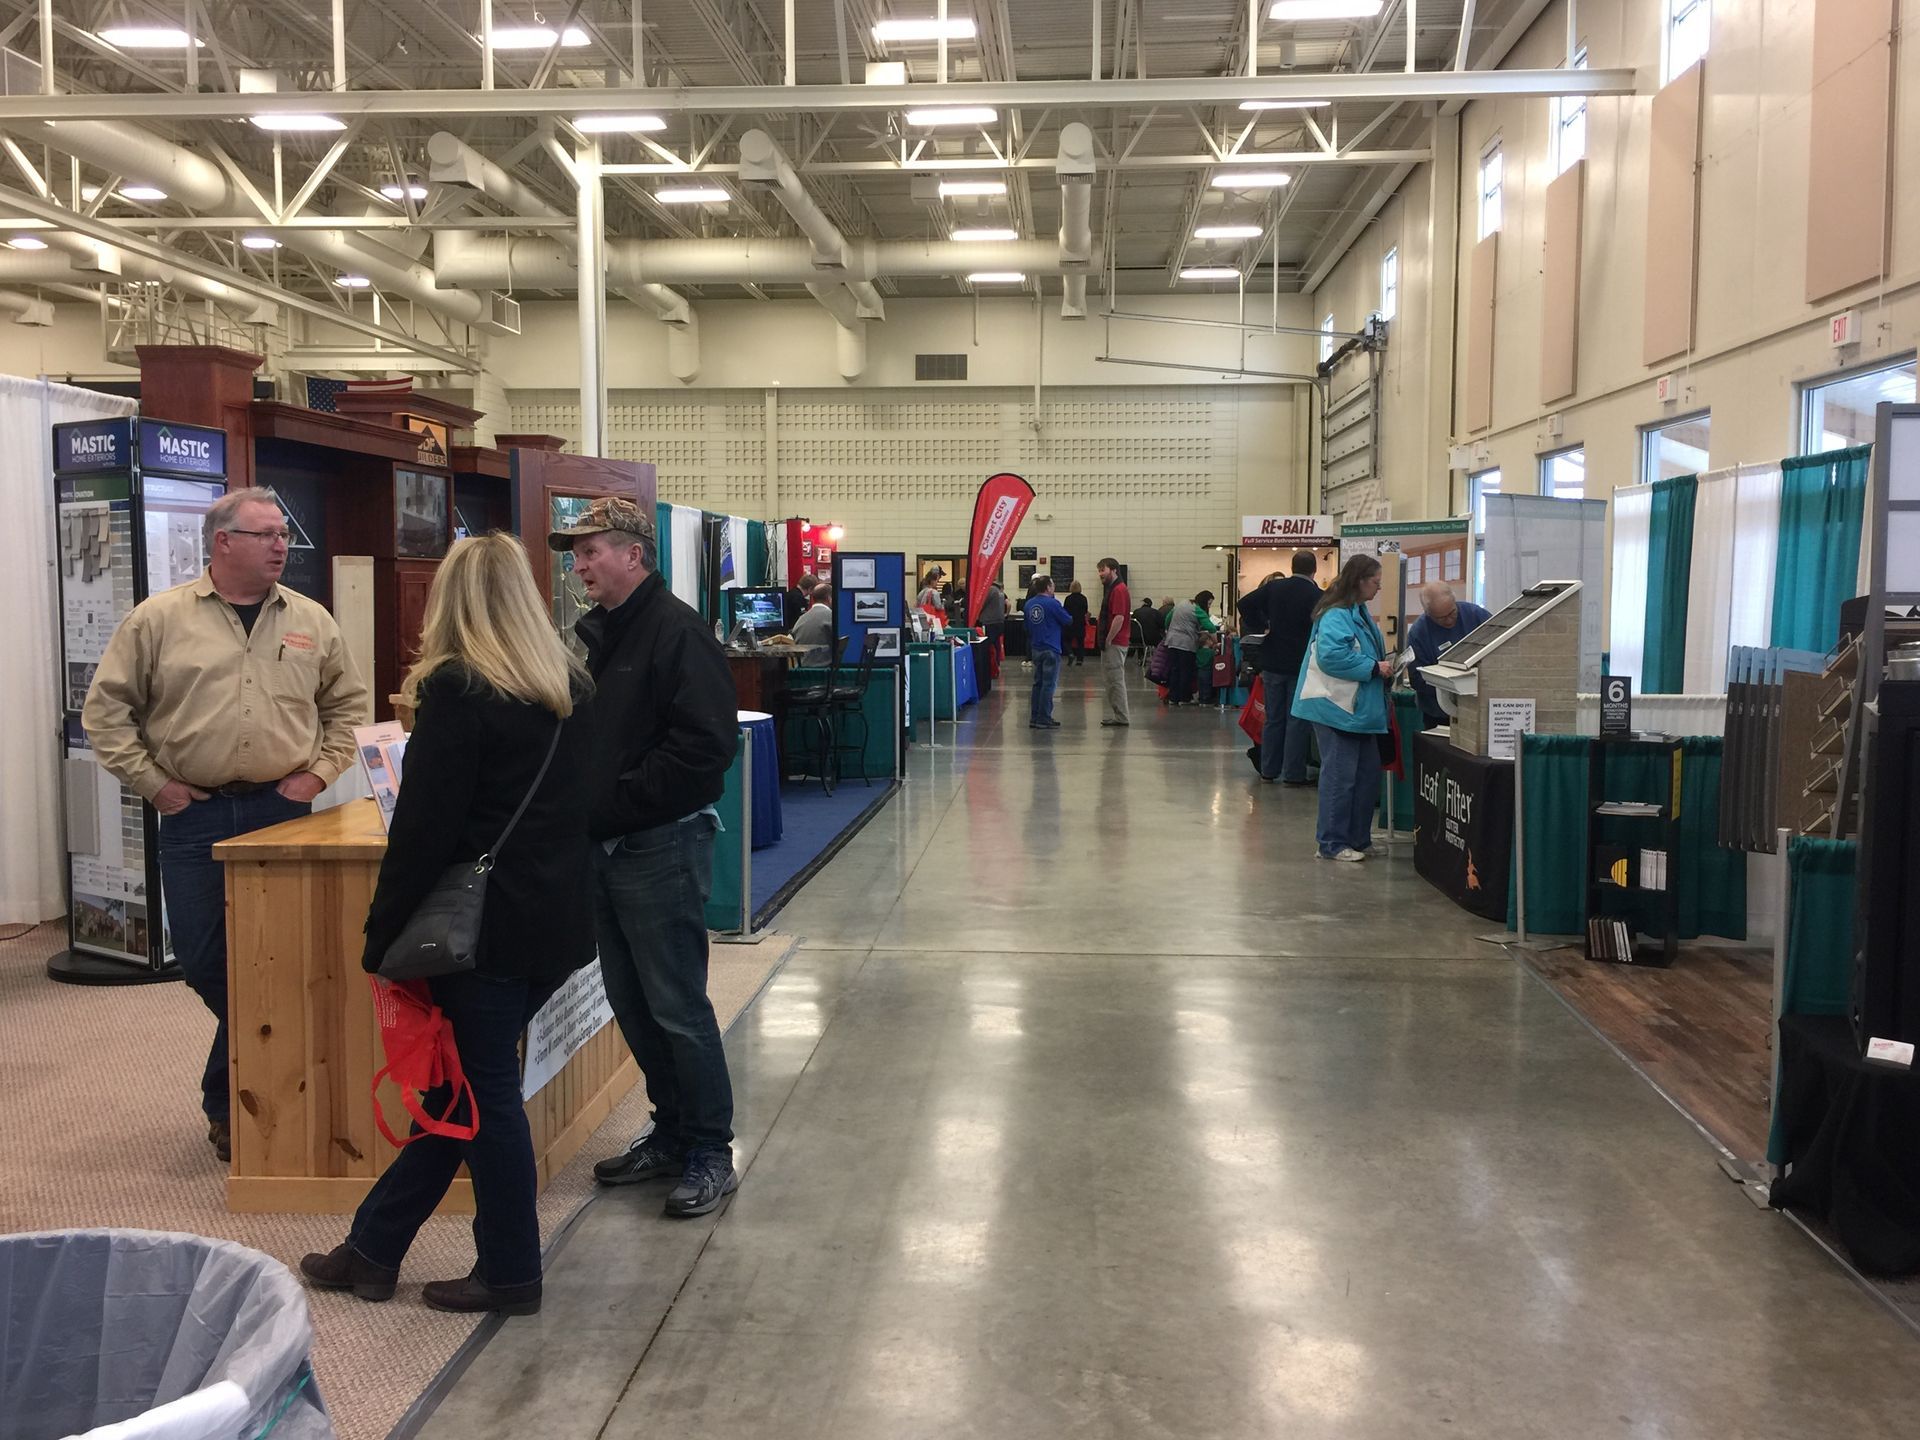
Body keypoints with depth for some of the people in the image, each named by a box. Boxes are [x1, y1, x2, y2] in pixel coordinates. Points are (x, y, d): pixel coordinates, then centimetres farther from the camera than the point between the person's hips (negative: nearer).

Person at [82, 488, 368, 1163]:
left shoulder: (310, 620, 6)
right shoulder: (158, 619, -1)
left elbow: (348, 702, 14)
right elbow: (106, 710, 2)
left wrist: (317, 771, 3)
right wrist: (153, 783, -3)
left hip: (282, 810, 1)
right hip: (195, 815, -1)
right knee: (201, 959, 3)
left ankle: (227, 1098, 20)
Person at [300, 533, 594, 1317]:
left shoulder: (456, 691, -13)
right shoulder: (569, 686, 9)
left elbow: (423, 827, -15)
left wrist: (383, 934, -8)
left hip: (487, 925, -7)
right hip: (556, 919, 8)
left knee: (484, 1092, 5)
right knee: (460, 1082, 14)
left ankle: (510, 1274, 16)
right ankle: (372, 1249, 27)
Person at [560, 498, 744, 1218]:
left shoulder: (677, 631, -14)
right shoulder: (593, 633, 13)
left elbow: (706, 743, -22)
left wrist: (621, 798, -17)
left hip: (661, 848, -9)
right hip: (603, 847, 9)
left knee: (676, 1006, -2)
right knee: (632, 1003, 15)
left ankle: (710, 1151, 12)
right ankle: (671, 1132, 29)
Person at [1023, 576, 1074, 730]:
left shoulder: (1029, 604, 7)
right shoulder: (1052, 604, -14)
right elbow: (1068, 620, -5)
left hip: (1035, 649, 7)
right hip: (1051, 649, -7)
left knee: (1038, 683, 13)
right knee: (1048, 685, -3)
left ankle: (1034, 718, 15)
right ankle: (1043, 719, -2)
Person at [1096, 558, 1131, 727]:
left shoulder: (1119, 590, -16)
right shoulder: (1113, 589, 17)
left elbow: (1119, 618, -23)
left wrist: (1108, 640, -19)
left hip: (1115, 644, -11)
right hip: (1112, 643, 11)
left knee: (1115, 680, -7)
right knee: (1112, 680, 13)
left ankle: (1121, 718, -3)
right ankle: (1118, 716, 17)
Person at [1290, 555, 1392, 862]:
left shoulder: (1359, 613, 15)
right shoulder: (1336, 616, -17)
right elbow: (1331, 655, -28)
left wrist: (1383, 666, 11)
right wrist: (1374, 668, -23)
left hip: (1360, 709, 11)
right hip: (1336, 709, -11)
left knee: (1368, 774, 14)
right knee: (1340, 776, -5)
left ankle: (1358, 839, 24)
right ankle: (1332, 844, 3)